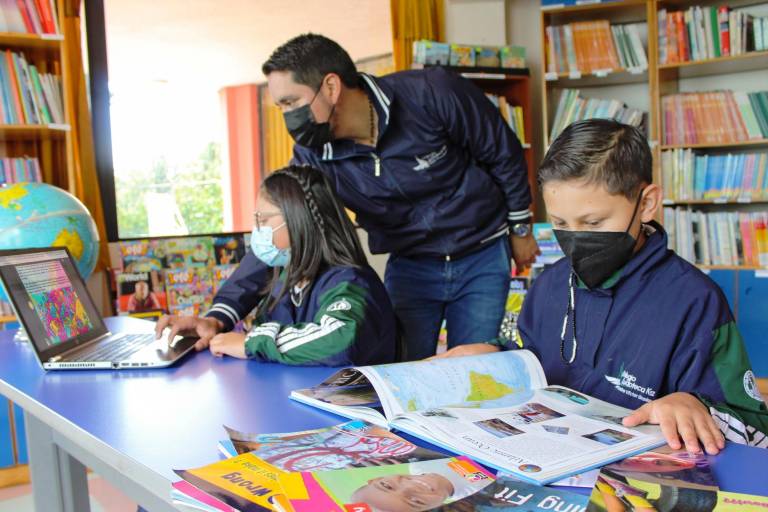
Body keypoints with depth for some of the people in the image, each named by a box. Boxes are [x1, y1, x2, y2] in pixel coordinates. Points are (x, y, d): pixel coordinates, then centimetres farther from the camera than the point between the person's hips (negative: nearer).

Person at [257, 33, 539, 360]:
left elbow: (504, 153, -9)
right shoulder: (311, 156, -14)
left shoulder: (433, 95, -24)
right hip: (408, 266, 3)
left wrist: (520, 229, 1)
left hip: (482, 258, -2)